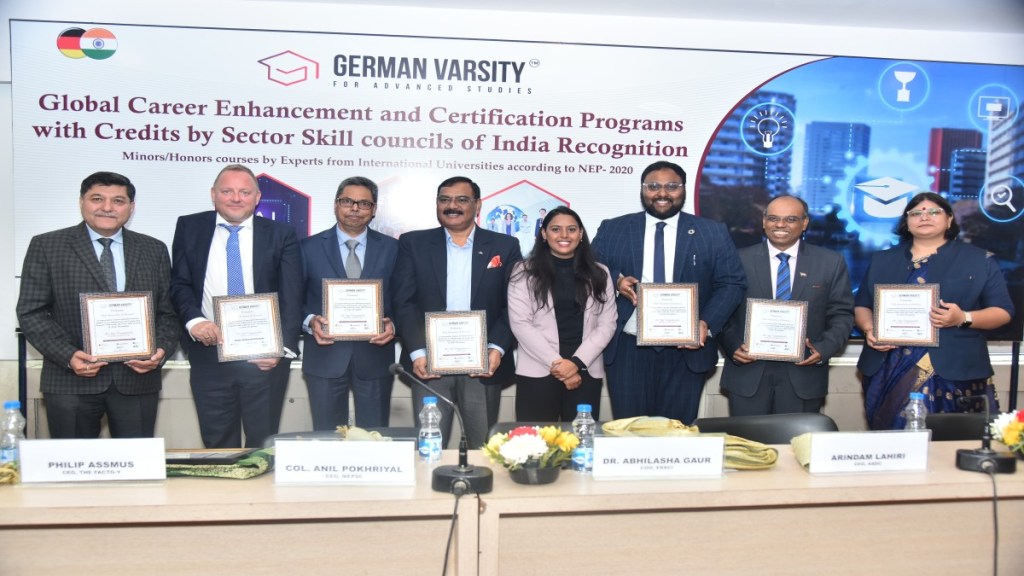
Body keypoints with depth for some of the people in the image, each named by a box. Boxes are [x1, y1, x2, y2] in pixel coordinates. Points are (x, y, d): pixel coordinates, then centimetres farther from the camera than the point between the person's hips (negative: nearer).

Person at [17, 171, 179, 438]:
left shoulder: (154, 250, 10)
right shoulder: (46, 246, 4)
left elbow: (167, 311, 10)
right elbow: (31, 312, -1)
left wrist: (161, 350, -9)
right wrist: (68, 355, -14)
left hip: (138, 378, 2)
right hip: (71, 381, -1)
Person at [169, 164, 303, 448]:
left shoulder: (281, 235, 2)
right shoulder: (189, 228, 7)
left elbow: (291, 297, -3)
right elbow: (179, 283, 4)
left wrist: (282, 347, -15)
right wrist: (194, 320, -16)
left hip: (265, 355, -1)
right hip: (208, 353, 1)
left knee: (263, 445, 8)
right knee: (217, 445, 10)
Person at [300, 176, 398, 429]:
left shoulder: (391, 248, 5)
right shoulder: (310, 247, 4)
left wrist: (393, 324, -13)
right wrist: (310, 321, -15)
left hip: (375, 355, 1)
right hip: (325, 357, 0)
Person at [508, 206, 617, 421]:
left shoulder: (599, 274, 10)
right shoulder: (524, 272, 3)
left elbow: (607, 324, 4)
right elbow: (520, 323, -5)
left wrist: (576, 362, -9)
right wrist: (557, 362, -10)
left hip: (586, 371, 2)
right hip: (537, 372, -2)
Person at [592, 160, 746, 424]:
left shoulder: (713, 233, 5)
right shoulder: (612, 229, 6)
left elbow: (732, 284, 3)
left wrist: (707, 323, -13)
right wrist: (615, 280, -13)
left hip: (687, 351, 0)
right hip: (627, 349, 0)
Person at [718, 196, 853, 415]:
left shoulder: (831, 262, 5)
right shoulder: (739, 260, 2)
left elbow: (841, 314, 5)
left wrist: (824, 348, -11)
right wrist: (733, 347, -11)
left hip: (803, 374, 1)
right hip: (747, 374, 0)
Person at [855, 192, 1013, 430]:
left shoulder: (979, 260, 7)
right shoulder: (882, 260, 14)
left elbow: (1003, 310, 4)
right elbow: (862, 305, 16)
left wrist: (964, 318, -15)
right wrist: (869, 328, -5)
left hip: (954, 372, -2)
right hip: (888, 372, 2)